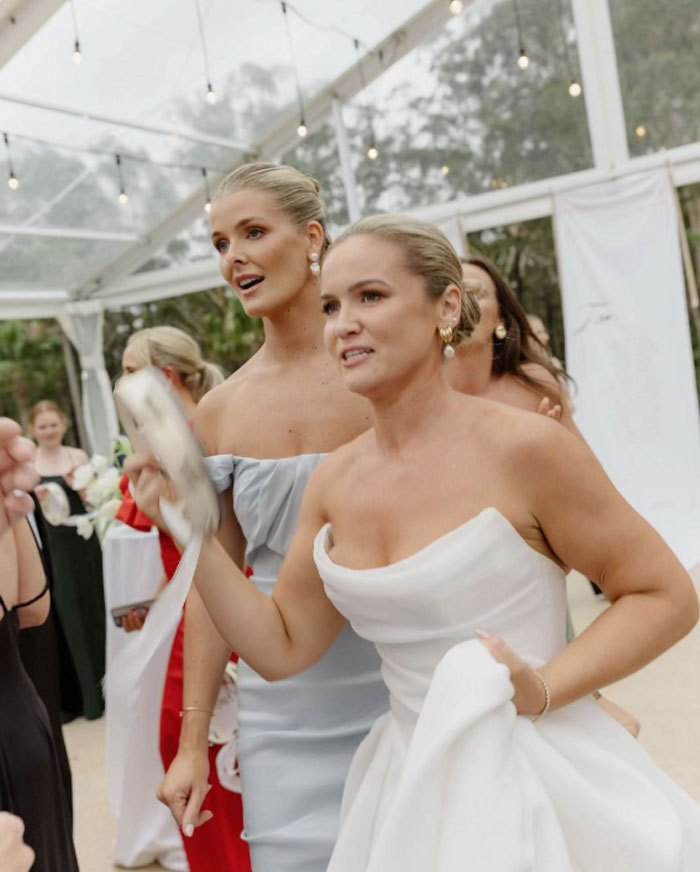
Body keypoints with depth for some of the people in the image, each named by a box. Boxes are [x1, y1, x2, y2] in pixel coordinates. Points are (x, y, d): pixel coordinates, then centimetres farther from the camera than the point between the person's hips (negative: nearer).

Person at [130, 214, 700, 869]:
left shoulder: (520, 446, -18)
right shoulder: (334, 482, -2)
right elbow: (281, 648, 1)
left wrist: (542, 689, -22)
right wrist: (191, 526, -7)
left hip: (538, 782, -5)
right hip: (408, 785, 5)